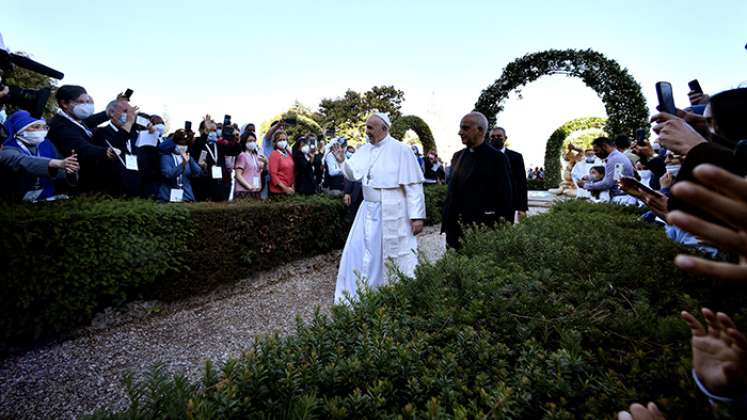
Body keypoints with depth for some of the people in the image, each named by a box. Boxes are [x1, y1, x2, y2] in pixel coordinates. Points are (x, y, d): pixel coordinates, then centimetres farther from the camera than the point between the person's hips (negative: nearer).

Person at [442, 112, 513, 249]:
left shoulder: (497, 158, -6)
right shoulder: (457, 157, 10)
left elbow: (505, 198, -6)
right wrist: (447, 226, 9)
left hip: (484, 231, -5)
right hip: (457, 229, 5)